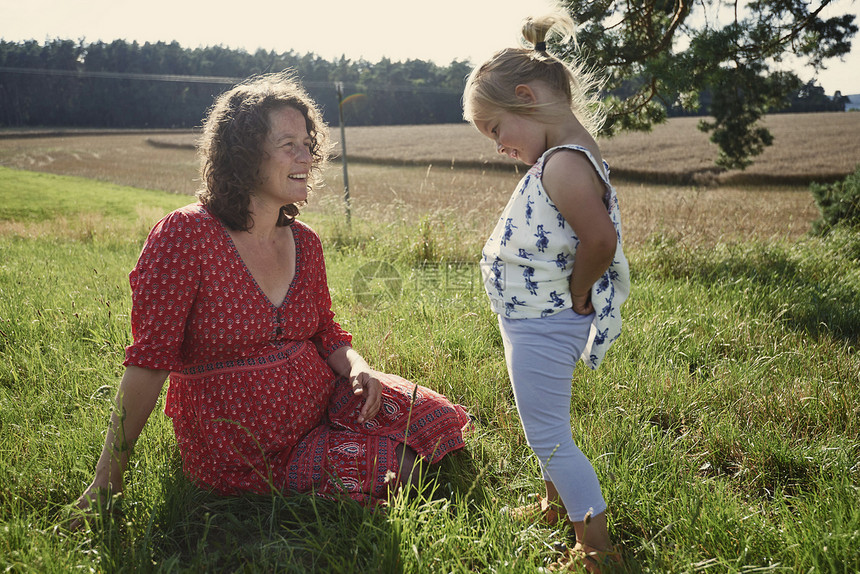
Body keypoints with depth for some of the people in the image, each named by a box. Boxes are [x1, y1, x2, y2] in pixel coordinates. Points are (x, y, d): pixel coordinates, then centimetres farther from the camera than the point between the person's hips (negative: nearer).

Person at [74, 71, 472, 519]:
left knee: (433, 420, -8)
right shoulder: (186, 235, -15)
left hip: (320, 406, 7)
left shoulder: (304, 242, 4)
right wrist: (106, 482, -16)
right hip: (242, 460, -6)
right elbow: (149, 363, -16)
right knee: (388, 467, -17)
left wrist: (357, 367, -9)